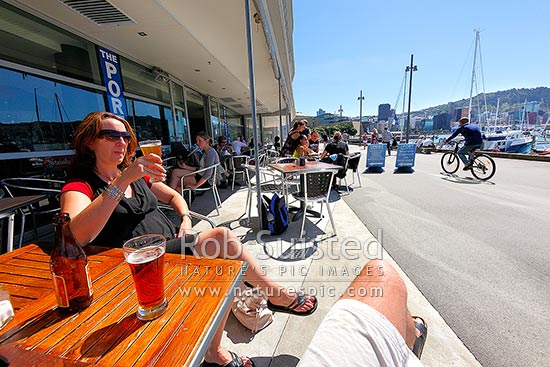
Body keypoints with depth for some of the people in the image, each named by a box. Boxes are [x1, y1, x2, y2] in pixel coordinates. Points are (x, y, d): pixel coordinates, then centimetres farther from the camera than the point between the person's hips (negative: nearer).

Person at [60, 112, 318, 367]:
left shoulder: (137, 175, 16)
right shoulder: (79, 187, -3)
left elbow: (174, 196, 23)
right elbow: (76, 237, -24)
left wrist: (185, 218, 2)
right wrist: (123, 180, -31)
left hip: (172, 243, 7)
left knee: (226, 268, -17)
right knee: (220, 237, -24)